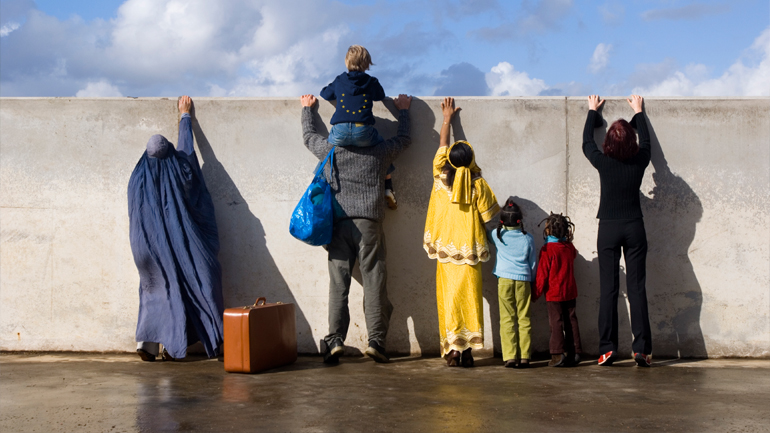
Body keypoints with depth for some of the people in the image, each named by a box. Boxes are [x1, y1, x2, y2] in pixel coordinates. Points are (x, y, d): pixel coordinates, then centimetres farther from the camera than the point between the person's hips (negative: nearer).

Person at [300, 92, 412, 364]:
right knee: (373, 282, 0)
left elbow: (309, 135, 31)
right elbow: (403, 139, 28)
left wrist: (306, 108, 46)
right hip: (368, 222, -1)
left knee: (338, 283, 0)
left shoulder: (330, 150, 11)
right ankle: (376, 340, -2)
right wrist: (403, 111, 42)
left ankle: (335, 340, -6)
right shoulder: (379, 153, 9)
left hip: (337, 223, 1)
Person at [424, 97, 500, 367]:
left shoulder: (440, 177, 0)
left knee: (449, 300, 3)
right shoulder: (478, 184, -4)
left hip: (445, 252, 1)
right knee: (469, 299, 3)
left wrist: (447, 119, 28)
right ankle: (467, 352, 4)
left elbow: (442, 147, 16)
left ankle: (452, 352, 1)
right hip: (471, 250, -1)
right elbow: (489, 216, 1)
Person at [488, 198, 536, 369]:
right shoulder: (528, 238, 4)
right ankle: (524, 357, 2)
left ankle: (510, 357, -5)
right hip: (523, 280, 1)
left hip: (505, 279, -1)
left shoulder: (497, 235, 2)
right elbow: (533, 262, 10)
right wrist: (531, 281, 20)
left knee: (507, 319, 0)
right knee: (524, 318, 3)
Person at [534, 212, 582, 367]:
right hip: (570, 291, 6)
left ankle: (558, 354, -5)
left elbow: (542, 274, -12)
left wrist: (536, 294, -4)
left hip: (553, 293, -5)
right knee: (571, 321, 9)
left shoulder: (547, 249, -13)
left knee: (556, 322, -2)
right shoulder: (570, 247, 3)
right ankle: (574, 352, 12)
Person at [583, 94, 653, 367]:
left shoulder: (603, 163, -8)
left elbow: (586, 143, 12)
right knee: (637, 288, 1)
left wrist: (593, 112, 26)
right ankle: (642, 348, 0)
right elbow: (646, 142, 19)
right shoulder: (639, 161, -4)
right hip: (634, 228, 1)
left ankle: (607, 348, 0)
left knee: (608, 289, 1)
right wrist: (638, 112, 33)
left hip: (609, 229, -1)